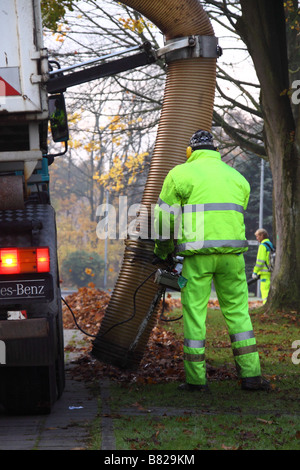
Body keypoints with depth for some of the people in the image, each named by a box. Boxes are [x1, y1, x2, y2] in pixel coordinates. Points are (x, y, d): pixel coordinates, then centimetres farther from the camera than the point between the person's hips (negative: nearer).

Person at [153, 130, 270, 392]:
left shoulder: (181, 174, 4)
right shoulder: (238, 178, 17)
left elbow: (164, 217, 3)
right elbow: (236, 215, 16)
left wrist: (162, 251, 17)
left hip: (197, 254, -3)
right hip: (232, 252, 3)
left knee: (194, 313, 4)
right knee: (238, 311, 11)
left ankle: (196, 378, 5)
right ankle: (250, 374, 7)